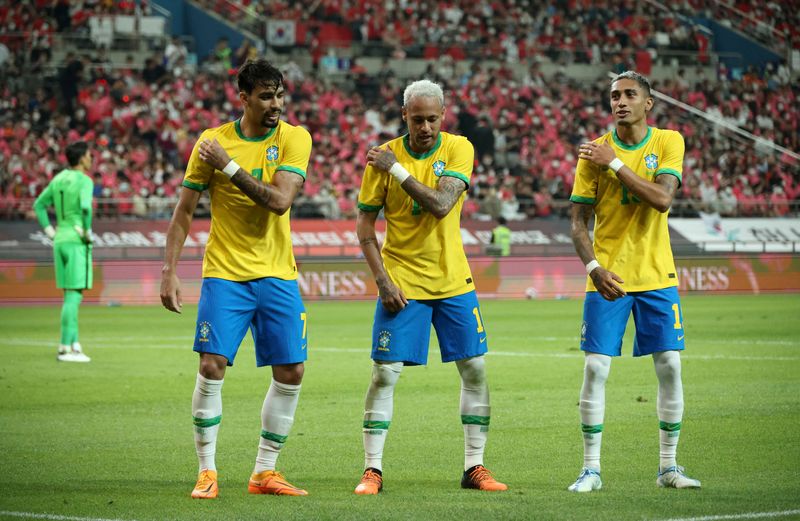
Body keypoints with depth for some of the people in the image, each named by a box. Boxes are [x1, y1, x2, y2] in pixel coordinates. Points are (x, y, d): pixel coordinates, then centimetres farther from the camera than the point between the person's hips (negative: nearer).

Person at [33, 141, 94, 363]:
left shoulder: (58, 179, 12)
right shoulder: (85, 181, -11)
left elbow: (39, 205, 16)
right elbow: (85, 207, -28)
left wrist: (51, 232, 13)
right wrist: (87, 232, -14)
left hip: (60, 242, 8)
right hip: (77, 243, -8)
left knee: (70, 294, 14)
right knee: (74, 296, -7)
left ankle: (74, 345, 14)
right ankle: (65, 348, -10)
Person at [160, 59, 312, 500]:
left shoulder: (294, 139, -1)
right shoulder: (213, 142, -2)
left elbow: (279, 200, -16)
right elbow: (184, 211, 3)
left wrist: (229, 166, -18)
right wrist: (170, 271, -3)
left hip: (278, 275, 2)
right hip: (225, 273, -2)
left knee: (290, 373, 0)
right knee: (212, 367, -12)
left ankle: (264, 471, 14)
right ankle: (207, 472, 0)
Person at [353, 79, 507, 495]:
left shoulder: (458, 149, -4)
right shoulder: (384, 156, -5)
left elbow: (441, 205, -19)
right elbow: (364, 226, -2)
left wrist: (397, 170, -21)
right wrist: (382, 280, -10)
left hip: (453, 281, 2)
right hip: (402, 283, -2)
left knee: (475, 370, 1)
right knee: (385, 373, -6)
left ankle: (474, 467, 11)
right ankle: (372, 470, 1)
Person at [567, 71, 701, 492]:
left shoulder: (668, 142, 0)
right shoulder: (594, 152, -1)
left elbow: (662, 198, -16)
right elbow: (578, 221, -1)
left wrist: (615, 163, -17)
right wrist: (594, 266, -16)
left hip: (656, 276, 1)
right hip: (607, 277, -1)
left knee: (669, 366, 0)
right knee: (595, 368, -6)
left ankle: (668, 467, 11)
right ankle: (591, 469, 2)